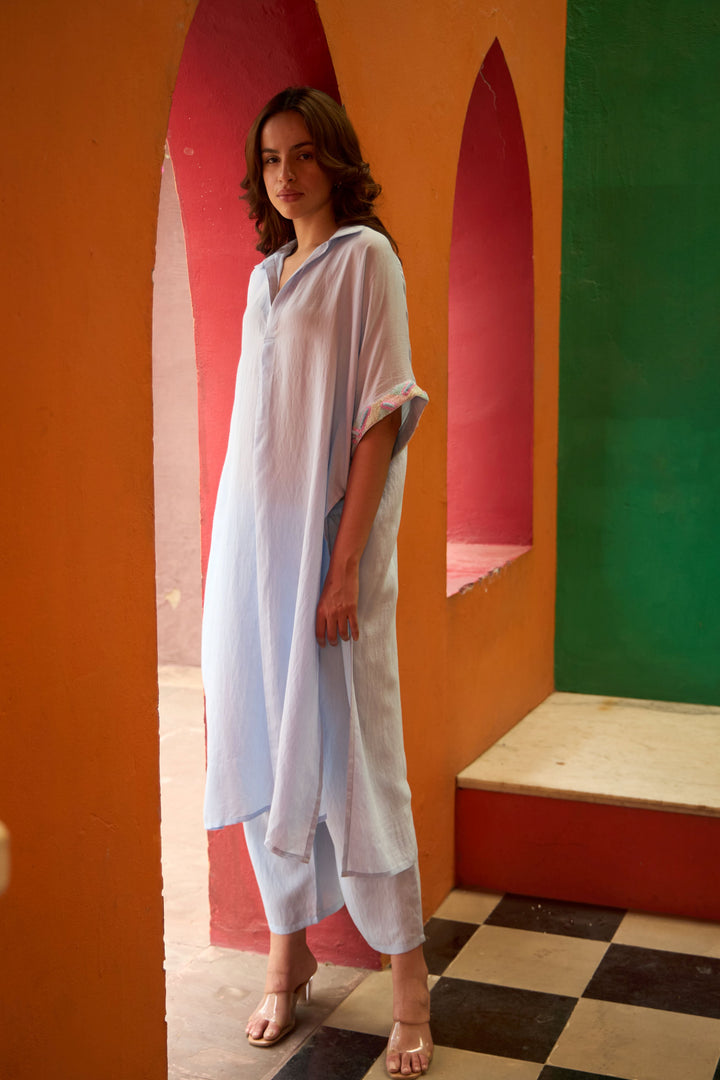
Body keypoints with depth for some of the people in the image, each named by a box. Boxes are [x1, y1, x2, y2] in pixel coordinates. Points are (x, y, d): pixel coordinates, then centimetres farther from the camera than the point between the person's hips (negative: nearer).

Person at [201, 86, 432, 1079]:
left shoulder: (365, 256, -6)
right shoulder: (265, 273, 15)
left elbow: (381, 418, -13)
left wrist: (345, 566, -18)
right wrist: (243, 547, 13)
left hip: (324, 543, -7)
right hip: (249, 540, 7)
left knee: (348, 756, -3)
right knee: (263, 747, 11)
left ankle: (409, 983, 10)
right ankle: (289, 953, 26)